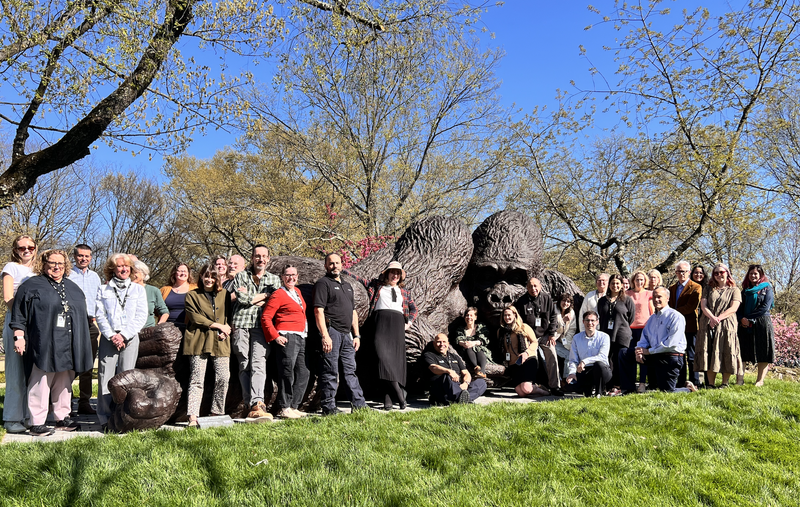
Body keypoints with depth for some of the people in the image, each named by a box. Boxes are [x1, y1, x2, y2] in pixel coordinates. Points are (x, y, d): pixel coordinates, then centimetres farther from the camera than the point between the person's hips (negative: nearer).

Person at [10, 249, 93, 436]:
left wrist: (80, 344, 21)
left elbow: (82, 315, 23)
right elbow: (19, 315, -1)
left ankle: (63, 418, 19)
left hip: (68, 347, 5)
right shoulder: (32, 286, 2)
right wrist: (19, 337, -9)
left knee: (64, 383, 10)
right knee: (40, 383, -5)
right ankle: (37, 423, 1)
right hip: (43, 345, -5)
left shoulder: (72, 287, 18)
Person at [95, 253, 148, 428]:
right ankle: (106, 418, 0)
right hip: (109, 338, 0)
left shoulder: (138, 289, 11)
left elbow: (141, 317, 3)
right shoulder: (103, 290, 12)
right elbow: (100, 315, 4)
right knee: (106, 377, -5)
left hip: (130, 338, 0)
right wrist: (111, 335, -10)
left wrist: (124, 335, -8)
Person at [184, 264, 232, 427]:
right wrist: (218, 325, -8)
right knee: (197, 379, -7)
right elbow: (195, 317, -2)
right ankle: (193, 417, -9)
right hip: (199, 341, -3)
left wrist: (226, 331, -2)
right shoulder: (192, 295, 9)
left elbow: (229, 316, 17)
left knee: (223, 378, -4)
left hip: (220, 342, 3)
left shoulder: (224, 294, 18)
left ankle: (216, 413, 8)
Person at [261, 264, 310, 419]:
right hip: (287, 338, -8)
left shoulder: (297, 291, 18)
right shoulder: (278, 294, -6)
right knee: (287, 374, -5)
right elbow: (265, 317, -10)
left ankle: (293, 407, 17)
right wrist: (275, 336, -16)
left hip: (300, 338, 8)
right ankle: (284, 409, 3)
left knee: (303, 374, 9)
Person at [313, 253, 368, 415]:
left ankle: (359, 405, 14)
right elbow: (318, 311, -12)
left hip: (346, 334, 7)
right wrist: (325, 335, -19)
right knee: (330, 372, -4)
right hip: (331, 331, -7)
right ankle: (329, 408, 2)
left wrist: (356, 335, 16)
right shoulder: (323, 283, -3)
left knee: (350, 370, 10)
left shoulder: (347, 286, 22)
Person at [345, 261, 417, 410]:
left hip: (397, 322, 2)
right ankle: (399, 394, -19)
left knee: (396, 357, -8)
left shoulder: (404, 291, 24)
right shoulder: (376, 285, 19)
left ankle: (388, 397, -6)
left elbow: (414, 309, 29)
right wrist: (342, 269, 11)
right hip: (380, 320, -2)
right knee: (382, 353, -20)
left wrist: (409, 323, 13)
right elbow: (359, 279, 18)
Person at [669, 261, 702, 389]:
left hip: (689, 326, -6)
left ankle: (694, 382, 4)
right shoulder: (672, 288, 17)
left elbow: (691, 307, -12)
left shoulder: (696, 287, -4)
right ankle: (681, 381, 16)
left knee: (691, 356, -2)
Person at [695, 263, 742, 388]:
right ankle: (710, 384, 1)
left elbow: (733, 308, -4)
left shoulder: (734, 290, 10)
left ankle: (725, 383, 3)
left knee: (726, 353, -5)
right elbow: (703, 305, 5)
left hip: (726, 325, -2)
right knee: (709, 354, -2)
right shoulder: (709, 289, 18)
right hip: (708, 326, 2)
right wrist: (712, 317, -15)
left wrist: (719, 318, -17)